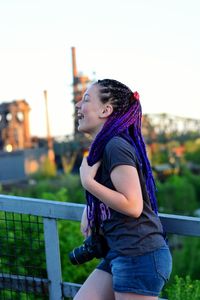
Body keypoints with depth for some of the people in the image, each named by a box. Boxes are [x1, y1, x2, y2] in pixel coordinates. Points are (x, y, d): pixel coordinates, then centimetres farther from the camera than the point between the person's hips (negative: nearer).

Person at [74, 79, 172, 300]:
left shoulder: (116, 146, -16)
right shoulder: (102, 147, 13)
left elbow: (133, 206, -21)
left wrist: (87, 181, -16)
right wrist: (89, 211, 15)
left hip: (140, 256, -10)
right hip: (119, 254, 10)